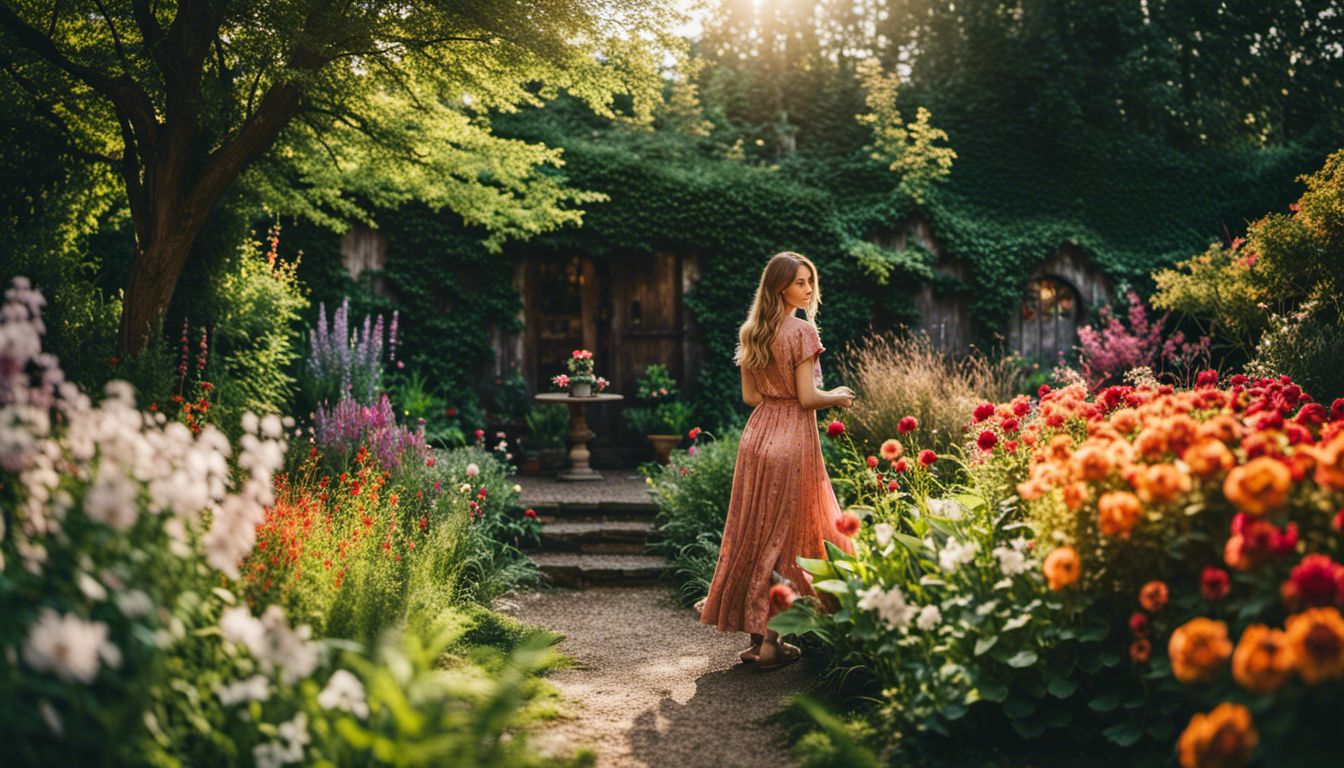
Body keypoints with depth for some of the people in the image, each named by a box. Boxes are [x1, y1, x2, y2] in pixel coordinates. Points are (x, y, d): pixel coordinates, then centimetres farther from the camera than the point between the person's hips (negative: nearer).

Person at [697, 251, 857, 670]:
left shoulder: (750, 332, 8)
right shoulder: (801, 330, -13)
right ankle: (771, 641, 7)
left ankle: (755, 635, 18)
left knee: (755, 532, 11)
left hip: (757, 435, 7)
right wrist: (838, 397, 3)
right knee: (787, 534, 2)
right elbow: (807, 397, -15)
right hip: (792, 439, -7)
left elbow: (750, 395, 10)